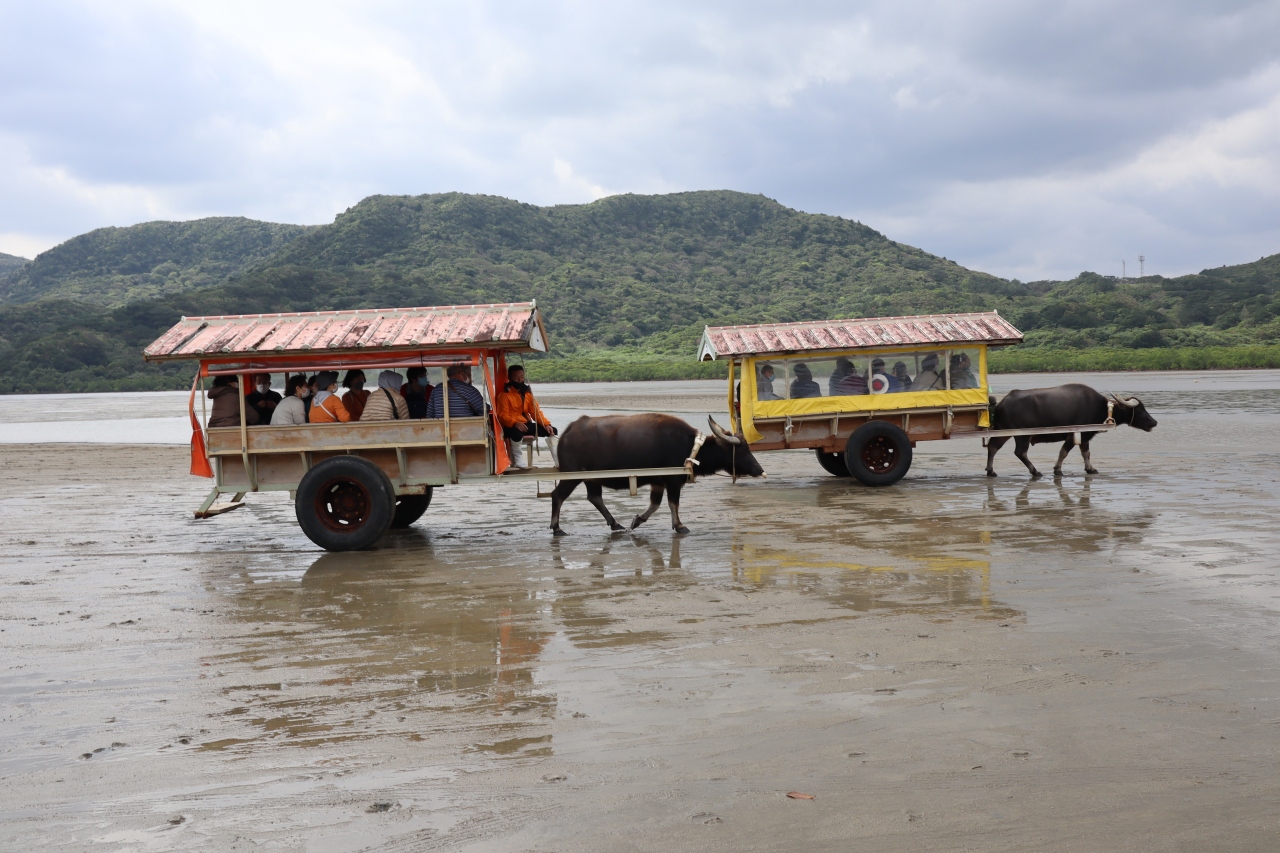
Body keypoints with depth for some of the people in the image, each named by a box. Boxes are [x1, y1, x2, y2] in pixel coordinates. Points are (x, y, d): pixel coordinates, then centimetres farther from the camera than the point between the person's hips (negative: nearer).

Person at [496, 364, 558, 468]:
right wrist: (515, 423, -35)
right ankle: (518, 460, -20)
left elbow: (536, 411, 10)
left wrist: (546, 424, -7)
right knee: (517, 432, -41)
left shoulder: (527, 392, 13)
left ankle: (558, 461, -2)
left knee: (552, 430, -4)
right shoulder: (504, 394, -6)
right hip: (511, 427, -7)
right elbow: (503, 415, -15)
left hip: (526, 424, 7)